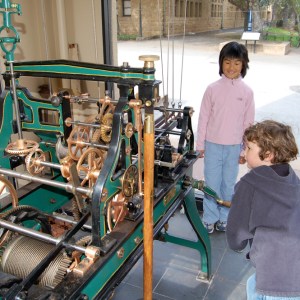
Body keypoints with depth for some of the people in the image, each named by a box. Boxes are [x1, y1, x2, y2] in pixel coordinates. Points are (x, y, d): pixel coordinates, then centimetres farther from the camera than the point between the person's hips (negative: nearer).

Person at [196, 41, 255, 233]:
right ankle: (210, 218, 25)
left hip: (234, 147, 1)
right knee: (212, 183, 8)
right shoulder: (212, 89, -6)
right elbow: (204, 118, -1)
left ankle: (224, 218, 31)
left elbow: (248, 122, 1)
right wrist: (200, 144, 0)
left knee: (229, 184, 13)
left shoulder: (247, 91, -4)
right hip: (213, 145, -1)